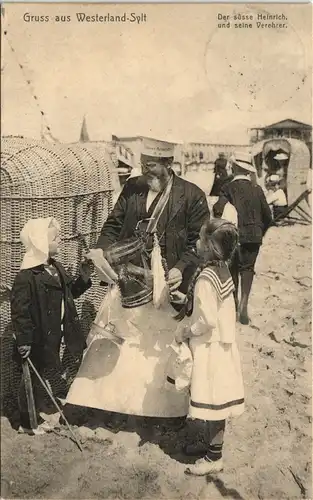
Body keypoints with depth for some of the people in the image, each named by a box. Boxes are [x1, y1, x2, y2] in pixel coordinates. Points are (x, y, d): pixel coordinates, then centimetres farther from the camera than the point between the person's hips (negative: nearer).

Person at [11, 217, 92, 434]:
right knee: (33, 379, 8)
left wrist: (83, 278, -1)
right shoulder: (26, 277, -23)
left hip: (55, 335, 9)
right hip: (38, 339, -9)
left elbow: (70, 293, 14)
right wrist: (23, 340, -23)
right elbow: (19, 311, -23)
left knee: (54, 372, 22)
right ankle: (27, 423, 27)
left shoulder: (57, 268, 5)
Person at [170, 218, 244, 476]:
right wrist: (187, 299, 10)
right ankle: (212, 443, 37)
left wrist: (185, 332, -12)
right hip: (221, 343, 9)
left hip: (211, 347, -9)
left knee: (212, 402, 5)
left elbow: (208, 320, -27)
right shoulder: (222, 269, 2)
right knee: (213, 401, 21)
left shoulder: (206, 278, -26)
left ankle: (214, 457, 20)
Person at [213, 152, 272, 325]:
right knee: (248, 267, 8)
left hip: (234, 236, -1)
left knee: (233, 268, 16)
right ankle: (244, 302, -9)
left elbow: (218, 211, -20)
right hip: (254, 236, 1)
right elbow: (267, 216, 4)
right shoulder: (257, 189, 1)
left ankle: (235, 301, 30)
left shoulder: (228, 188, -8)